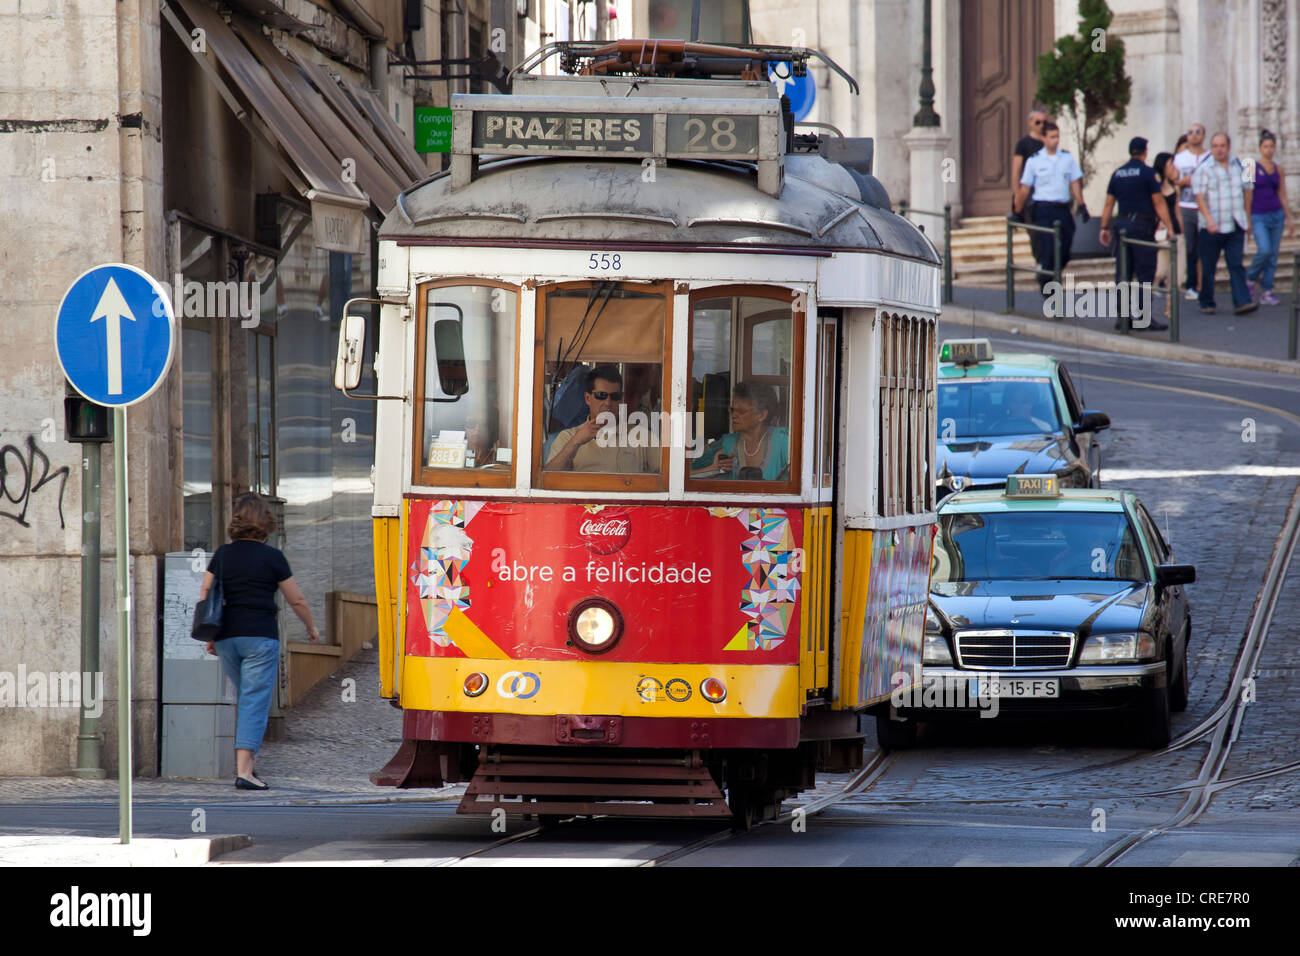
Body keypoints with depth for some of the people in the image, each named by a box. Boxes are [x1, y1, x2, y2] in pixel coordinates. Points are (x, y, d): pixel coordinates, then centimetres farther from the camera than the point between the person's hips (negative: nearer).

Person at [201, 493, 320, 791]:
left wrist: (210, 636, 11)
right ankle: (244, 770, -15)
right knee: (255, 702, -6)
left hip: (227, 639, 4)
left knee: (244, 697, 22)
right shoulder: (271, 557, -4)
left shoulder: (222, 555, 6)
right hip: (260, 637, -4)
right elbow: (297, 601, 2)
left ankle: (245, 759, 27)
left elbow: (205, 596, 3)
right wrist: (311, 628, 19)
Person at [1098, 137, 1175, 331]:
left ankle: (1121, 315, 7)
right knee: (1145, 273, -4)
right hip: (1143, 224, -6)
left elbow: (1108, 204, 12)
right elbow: (1158, 203, -9)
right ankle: (1141, 315, -9)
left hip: (1122, 223, 6)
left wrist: (1104, 228, 18)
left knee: (1123, 272, 8)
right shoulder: (1148, 173, -6)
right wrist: (1169, 227, -7)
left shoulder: (1117, 174, 10)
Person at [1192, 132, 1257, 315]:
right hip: (1212, 229, -3)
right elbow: (1200, 197, -11)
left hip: (1235, 227, 3)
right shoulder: (1203, 170, -3)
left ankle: (1241, 302, -11)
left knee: (1236, 265, -5)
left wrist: (1248, 219, 17)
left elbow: (1246, 193, 19)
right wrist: (1209, 219, -24)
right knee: (1208, 267, 4)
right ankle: (1206, 303, 15)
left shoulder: (1239, 166, 11)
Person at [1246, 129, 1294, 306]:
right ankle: (1250, 278, 5)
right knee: (1264, 250, -20)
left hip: (1276, 215, 4)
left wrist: (1289, 219, 12)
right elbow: (1247, 194, -4)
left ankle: (1266, 292, 8)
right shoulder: (1252, 167, -3)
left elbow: (1282, 195, 14)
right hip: (1258, 216, -4)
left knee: (1273, 255, 2)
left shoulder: (1278, 170, 9)